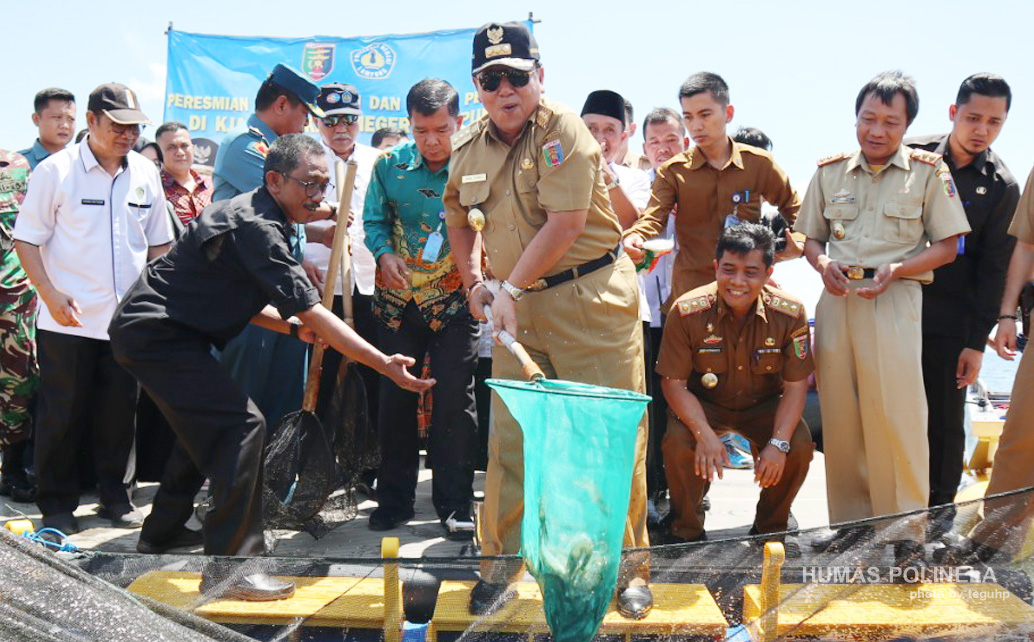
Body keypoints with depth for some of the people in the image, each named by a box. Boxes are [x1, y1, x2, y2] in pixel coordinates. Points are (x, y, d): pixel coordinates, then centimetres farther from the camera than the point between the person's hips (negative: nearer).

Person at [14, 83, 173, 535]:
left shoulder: (145, 173, 8)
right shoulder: (57, 170, -5)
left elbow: (158, 244, 16)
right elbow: (26, 240, -5)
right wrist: (51, 294, -15)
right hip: (69, 320, -4)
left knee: (119, 413, 11)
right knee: (63, 416, 3)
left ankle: (114, 496, 24)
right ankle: (56, 506, 16)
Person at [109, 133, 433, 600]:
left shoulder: (252, 214, 11)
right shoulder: (256, 227, -22)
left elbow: (239, 296, 20)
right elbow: (314, 314, -26)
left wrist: (290, 324, 5)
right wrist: (386, 365, -26)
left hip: (149, 329, 11)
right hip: (156, 332, -11)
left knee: (207, 421, 23)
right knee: (241, 423, -16)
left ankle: (162, 535, 37)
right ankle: (229, 569, -12)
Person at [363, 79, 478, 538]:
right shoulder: (389, 165, 1)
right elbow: (374, 220, 9)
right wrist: (385, 254, -11)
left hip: (454, 302, -2)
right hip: (398, 299, 2)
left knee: (454, 401, -2)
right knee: (396, 398, 7)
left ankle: (454, 506, 9)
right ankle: (394, 500, 20)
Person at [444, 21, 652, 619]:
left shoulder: (563, 131, -10)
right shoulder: (469, 149, 10)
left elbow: (566, 223, -17)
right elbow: (460, 218, 27)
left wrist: (511, 289, -16)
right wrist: (474, 282, 15)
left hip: (592, 300, -5)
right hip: (518, 308, 5)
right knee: (509, 439, 5)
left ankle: (629, 569, 13)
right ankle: (500, 564, 20)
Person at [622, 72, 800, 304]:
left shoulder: (758, 163, 5)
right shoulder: (673, 171, 2)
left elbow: (792, 206, 20)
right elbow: (653, 216, -11)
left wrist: (797, 243, 3)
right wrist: (635, 237, -32)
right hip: (692, 286, -1)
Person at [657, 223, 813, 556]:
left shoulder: (790, 313, -18)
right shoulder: (687, 311, -22)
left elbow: (796, 384, -13)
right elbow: (674, 383, -16)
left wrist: (778, 443, -27)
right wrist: (704, 433, -31)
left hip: (764, 405, 1)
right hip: (702, 405, -1)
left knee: (799, 445, -25)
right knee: (678, 443, -30)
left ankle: (770, 529, 5)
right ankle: (688, 532, -2)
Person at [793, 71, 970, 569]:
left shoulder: (929, 172, 1)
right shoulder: (830, 171, 10)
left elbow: (946, 247, 1)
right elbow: (811, 237, 17)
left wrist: (895, 270, -14)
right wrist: (823, 264, -5)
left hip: (895, 300, -4)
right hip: (838, 299, 4)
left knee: (896, 414, -9)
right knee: (839, 412, 6)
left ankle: (906, 531, 0)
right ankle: (851, 518, 19)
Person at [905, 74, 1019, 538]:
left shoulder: (1001, 187, -1)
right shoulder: (914, 156, 1)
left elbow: (994, 271, -1)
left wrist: (977, 342, -4)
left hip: (949, 322, -1)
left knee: (945, 420, 7)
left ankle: (941, 505, 23)